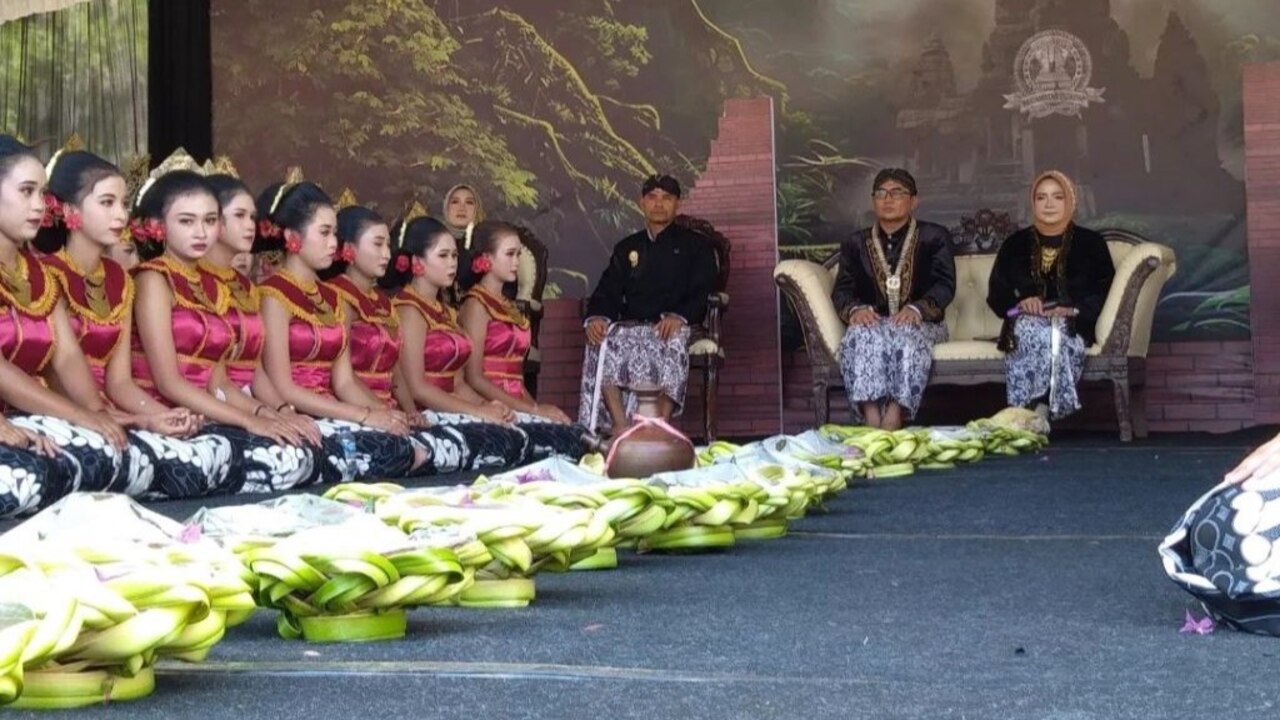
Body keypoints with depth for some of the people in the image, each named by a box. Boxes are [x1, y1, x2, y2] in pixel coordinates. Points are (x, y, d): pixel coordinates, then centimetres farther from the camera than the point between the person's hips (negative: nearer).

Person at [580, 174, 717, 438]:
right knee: (602, 344, -31)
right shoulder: (627, 248, 27)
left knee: (672, 343, -39)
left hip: (671, 326, -3)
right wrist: (596, 317, -10)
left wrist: (678, 317, -19)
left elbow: (702, 294, 2)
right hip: (630, 326, 3)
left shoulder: (695, 245, 16)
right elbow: (607, 291, 15)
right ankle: (621, 425, -34)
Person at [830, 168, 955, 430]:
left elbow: (945, 285, -3)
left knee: (906, 334, -38)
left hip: (919, 323, -2)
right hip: (872, 323, 2)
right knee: (862, 334, -35)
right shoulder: (856, 243, 20)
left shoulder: (934, 237, 12)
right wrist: (855, 309, -19)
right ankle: (872, 424, -48)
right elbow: (842, 290, 7)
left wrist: (917, 309, -24)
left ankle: (892, 425, -50)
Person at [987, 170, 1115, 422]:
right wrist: (1020, 304, -7)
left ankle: (1039, 410, -48)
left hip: (1073, 324, -1)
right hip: (1026, 321, 1)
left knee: (1058, 331, -39)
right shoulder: (1016, 244, 19)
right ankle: (1037, 412, -50)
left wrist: (1074, 310, -12)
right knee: (1029, 329, -37)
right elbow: (996, 293, 16)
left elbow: (1105, 290, 6)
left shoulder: (1090, 242, 14)